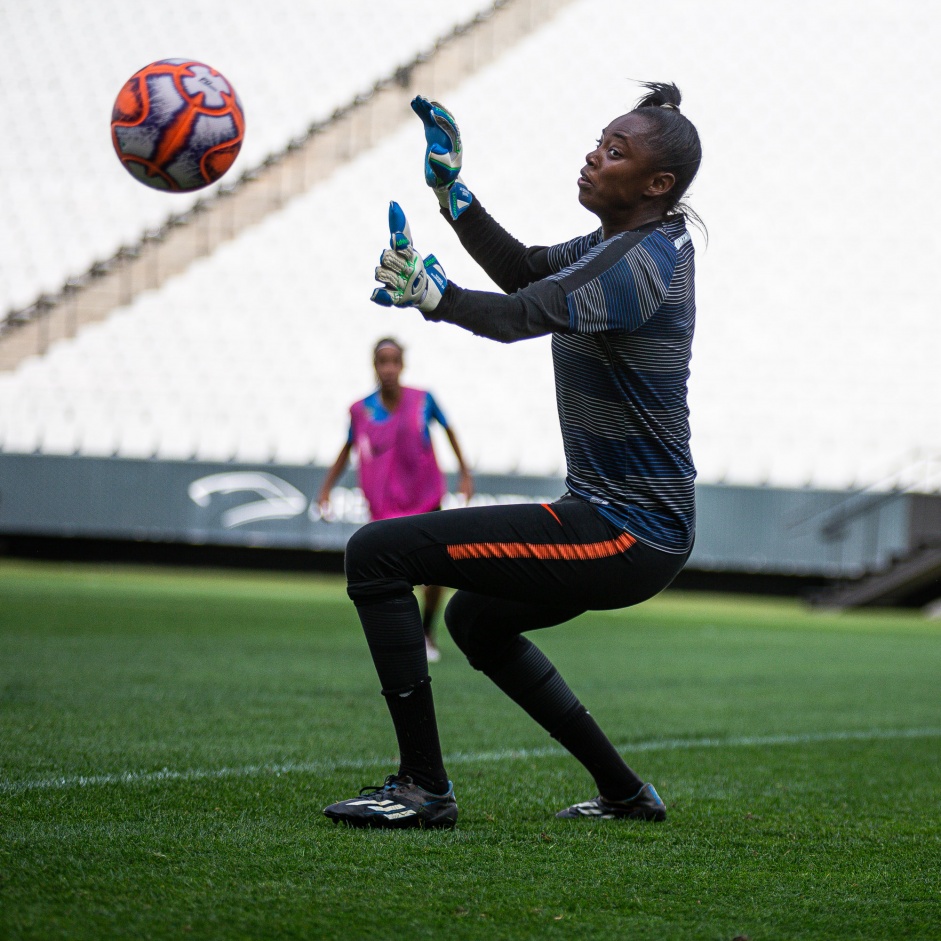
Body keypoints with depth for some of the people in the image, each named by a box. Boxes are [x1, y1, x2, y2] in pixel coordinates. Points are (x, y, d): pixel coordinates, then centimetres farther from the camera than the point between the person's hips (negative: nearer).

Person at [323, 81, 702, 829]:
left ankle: (425, 787, -9)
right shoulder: (630, 242, 10)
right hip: (641, 524, 11)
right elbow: (527, 270, 22)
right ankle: (624, 792, 31)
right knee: (476, 620, 33)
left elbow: (523, 315, -36)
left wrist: (435, 295, -48)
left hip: (622, 537, -11)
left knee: (378, 553, -12)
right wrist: (453, 191, 13)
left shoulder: (639, 264, -20)